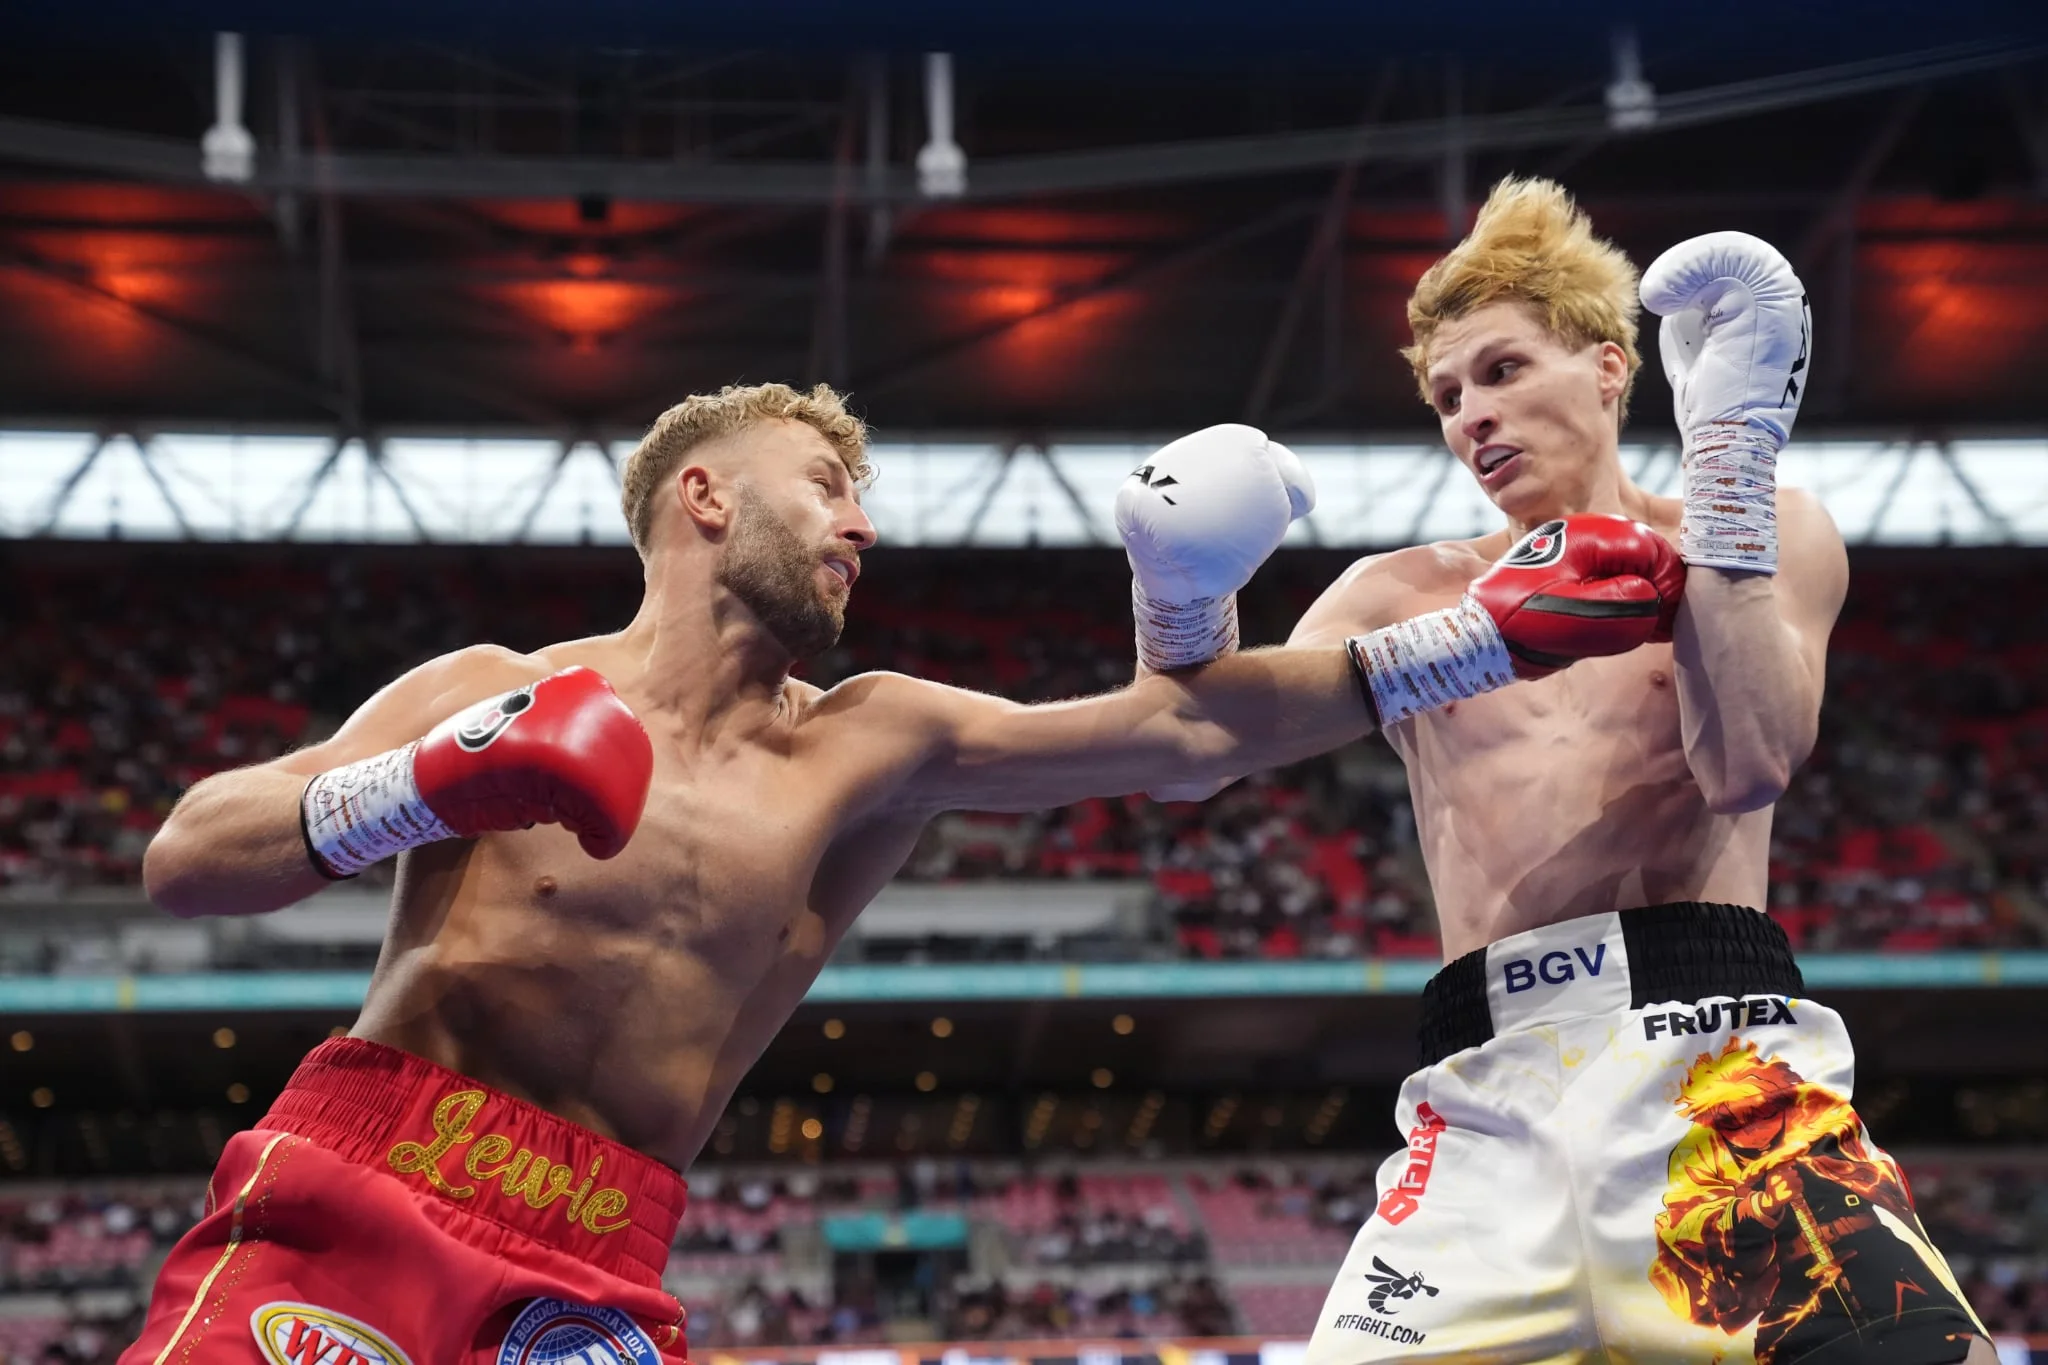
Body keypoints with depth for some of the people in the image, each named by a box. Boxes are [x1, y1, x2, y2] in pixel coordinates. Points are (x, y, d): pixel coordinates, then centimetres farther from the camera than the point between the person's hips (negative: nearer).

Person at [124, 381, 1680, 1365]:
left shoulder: (867, 749, 10)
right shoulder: (491, 693, 6)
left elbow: (1180, 728, 2)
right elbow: (182, 862, -1)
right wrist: (428, 787, -18)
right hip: (352, 1189, -2)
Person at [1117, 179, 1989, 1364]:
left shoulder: (1764, 535, 14)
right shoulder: (1403, 594, 20)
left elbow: (1746, 765, -5)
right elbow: (1189, 763, 9)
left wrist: (1730, 439, -5)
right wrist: (1182, 600, -12)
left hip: (1713, 1044, -2)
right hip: (1489, 1089, 3)